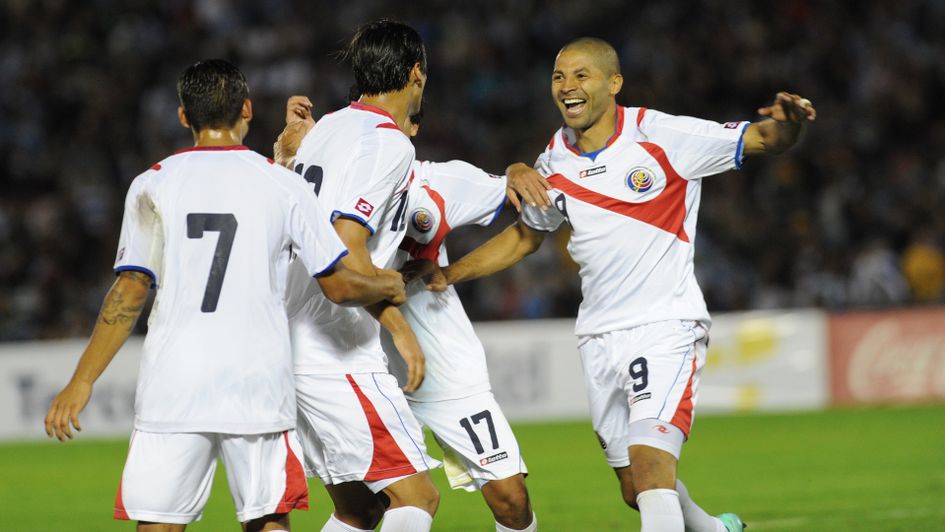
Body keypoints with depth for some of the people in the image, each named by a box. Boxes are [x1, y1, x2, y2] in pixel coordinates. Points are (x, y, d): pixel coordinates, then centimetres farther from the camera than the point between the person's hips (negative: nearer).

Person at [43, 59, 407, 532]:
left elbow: (129, 294, -1)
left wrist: (81, 382, 3)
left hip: (172, 388, 0)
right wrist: (387, 287, 27)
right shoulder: (284, 185, 4)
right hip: (259, 387, 0)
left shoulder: (152, 185, 3)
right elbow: (338, 286, 5)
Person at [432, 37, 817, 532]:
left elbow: (765, 140, -7)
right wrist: (447, 274, 15)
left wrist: (788, 123, -31)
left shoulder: (661, 136, -9)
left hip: (665, 327, -6)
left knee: (650, 468, -23)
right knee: (636, 491, 9)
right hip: (598, 339, 6)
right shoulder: (554, 162, 7)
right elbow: (525, 235, 23)